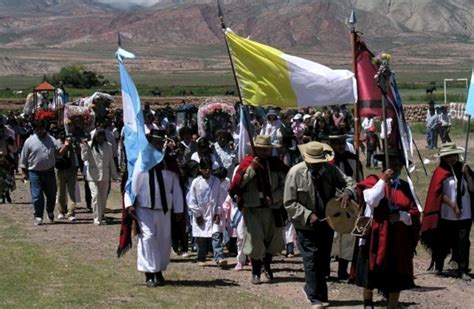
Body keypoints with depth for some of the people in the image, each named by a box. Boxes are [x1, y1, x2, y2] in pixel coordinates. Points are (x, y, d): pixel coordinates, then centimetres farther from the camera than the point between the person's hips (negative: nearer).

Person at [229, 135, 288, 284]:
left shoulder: (277, 163, 4)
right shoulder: (247, 162, -3)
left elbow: (286, 185, 2)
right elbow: (236, 184, -14)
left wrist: (273, 197, -11)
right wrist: (251, 169, -20)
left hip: (273, 209, 3)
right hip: (252, 209, -3)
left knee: (273, 240, 13)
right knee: (255, 239, -8)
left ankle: (267, 265, 39)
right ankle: (256, 272, 10)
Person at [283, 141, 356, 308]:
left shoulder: (330, 169, -6)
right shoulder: (295, 173, -16)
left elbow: (349, 182, 1)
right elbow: (289, 203, -13)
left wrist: (347, 192, -23)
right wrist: (308, 215, -23)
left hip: (326, 223, 4)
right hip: (306, 226, -4)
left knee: (324, 260, 13)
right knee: (312, 260, -6)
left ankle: (311, 289, 33)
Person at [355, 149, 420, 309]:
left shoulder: (404, 186, 9)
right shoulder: (373, 181, -2)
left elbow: (415, 214, 4)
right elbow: (371, 200, -21)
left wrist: (401, 215, -14)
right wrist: (383, 180, -18)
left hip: (399, 241, 3)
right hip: (376, 237, -3)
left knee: (397, 278, 3)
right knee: (372, 275, 4)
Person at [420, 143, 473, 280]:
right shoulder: (441, 172, -2)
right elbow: (438, 193, -7)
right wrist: (453, 205, -14)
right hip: (446, 216, -2)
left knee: (463, 242, -7)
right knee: (443, 242, 9)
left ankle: (463, 270, -7)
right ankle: (438, 267, 28)